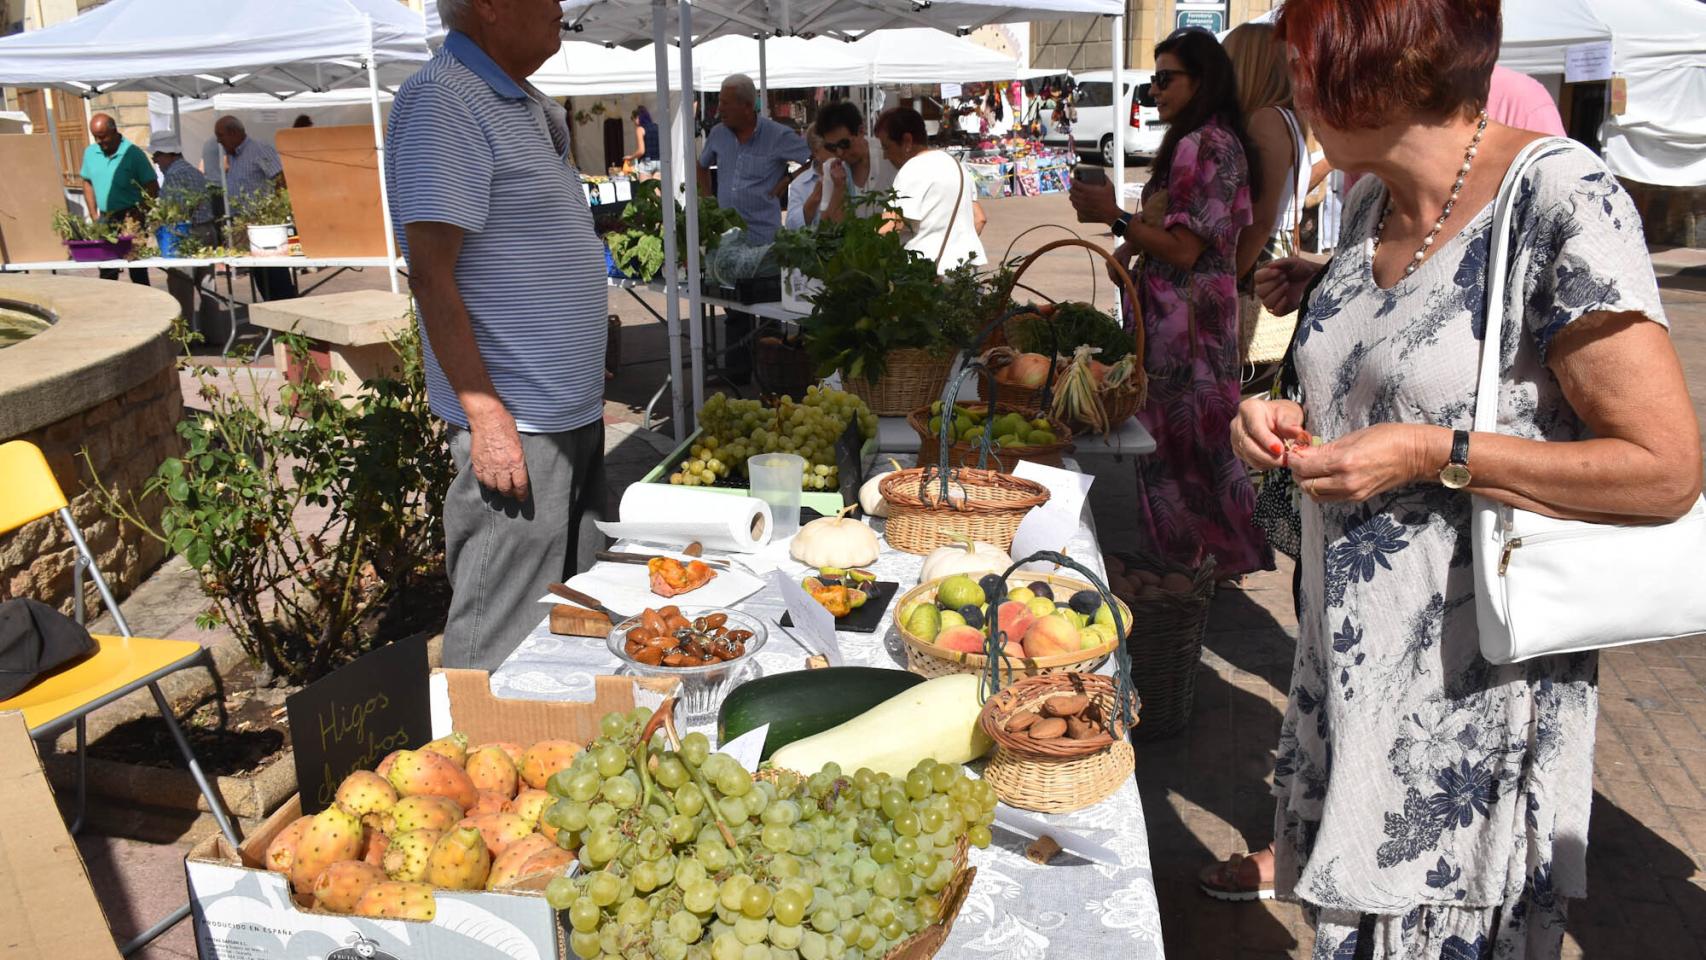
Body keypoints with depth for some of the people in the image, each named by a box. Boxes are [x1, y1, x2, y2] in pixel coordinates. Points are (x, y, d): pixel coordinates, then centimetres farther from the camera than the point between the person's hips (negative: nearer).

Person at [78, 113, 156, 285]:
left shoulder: (132, 153, -9)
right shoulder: (90, 153, 7)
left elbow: (152, 188, -7)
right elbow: (88, 183, 16)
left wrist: (140, 213, -14)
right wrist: (94, 215, 6)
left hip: (130, 218, -5)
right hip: (105, 219, 5)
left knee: (136, 268, -2)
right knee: (106, 271, 10)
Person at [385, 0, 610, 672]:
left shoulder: (532, 108, 15)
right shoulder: (440, 101, -14)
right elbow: (431, 272, -19)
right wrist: (487, 416, -22)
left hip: (574, 411, 10)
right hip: (512, 424, -9)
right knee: (501, 638, 0)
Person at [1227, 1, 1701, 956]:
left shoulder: (1561, 205, -18)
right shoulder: (1372, 203, 6)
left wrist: (1437, 456, -22)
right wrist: (1290, 422, -1)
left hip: (1473, 691, -7)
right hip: (1354, 663, 7)